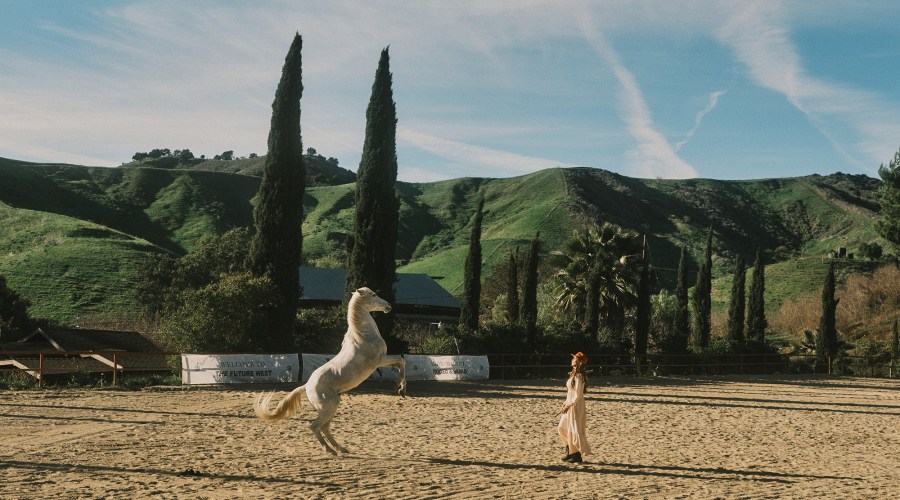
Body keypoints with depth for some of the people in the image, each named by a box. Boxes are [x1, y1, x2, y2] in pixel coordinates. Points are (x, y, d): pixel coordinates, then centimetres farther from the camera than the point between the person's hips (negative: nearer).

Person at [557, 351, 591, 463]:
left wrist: (568, 406, -16)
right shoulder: (573, 374, 10)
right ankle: (570, 451, 26)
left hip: (576, 406, -10)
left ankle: (577, 455, 9)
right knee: (562, 428, 15)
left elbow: (577, 396, -20)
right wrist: (565, 404, 11)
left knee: (574, 430, -1)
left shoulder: (579, 376, -19)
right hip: (570, 404, 10)